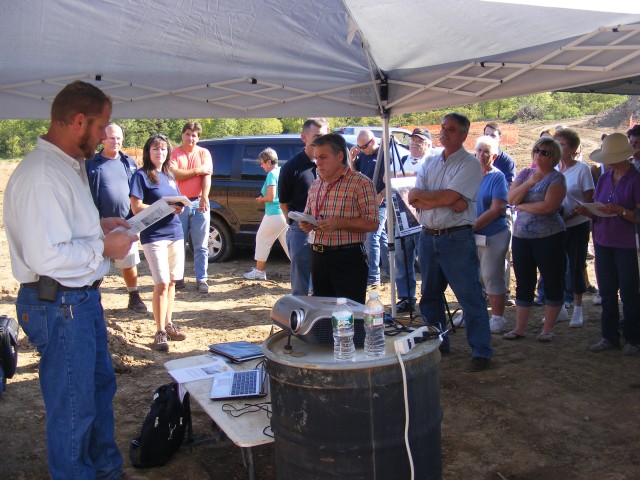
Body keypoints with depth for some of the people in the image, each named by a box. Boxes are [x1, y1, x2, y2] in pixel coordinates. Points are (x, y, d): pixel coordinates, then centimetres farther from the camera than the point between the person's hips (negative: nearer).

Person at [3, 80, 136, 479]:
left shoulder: (68, 165, 10)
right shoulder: (42, 176, -24)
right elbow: (45, 256, -30)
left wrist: (99, 226, 8)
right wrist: (104, 248, -19)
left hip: (83, 298, 11)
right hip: (59, 306, -11)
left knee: (101, 386, 25)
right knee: (73, 407, 5)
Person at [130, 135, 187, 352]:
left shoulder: (169, 175, 15)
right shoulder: (141, 175, -4)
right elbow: (136, 207, -11)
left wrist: (180, 207, -2)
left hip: (175, 234, 7)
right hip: (154, 235, -6)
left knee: (171, 281, 12)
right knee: (162, 283, -9)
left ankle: (168, 324, 24)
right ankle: (160, 332, 0)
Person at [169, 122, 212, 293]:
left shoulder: (204, 153, 7)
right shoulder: (174, 153, 3)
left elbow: (207, 176, -5)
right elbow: (174, 174, -12)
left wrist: (204, 197, -18)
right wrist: (197, 171, -10)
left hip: (199, 203, 1)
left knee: (201, 246, 3)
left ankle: (201, 279, 8)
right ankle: (178, 278, 17)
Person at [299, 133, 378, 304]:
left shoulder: (360, 183, -7)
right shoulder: (316, 184, 14)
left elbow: (372, 223, -13)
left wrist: (339, 223, -23)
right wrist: (306, 224, 0)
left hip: (348, 259, -7)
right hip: (318, 257, 7)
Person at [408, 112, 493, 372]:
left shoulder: (469, 164, -6)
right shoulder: (429, 162, 13)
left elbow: (448, 196, -20)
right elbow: (413, 199, -1)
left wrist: (423, 195, -5)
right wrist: (448, 202, -13)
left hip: (457, 238, -6)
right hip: (428, 237, 6)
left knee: (470, 296, -2)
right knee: (430, 295, 15)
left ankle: (481, 351, 7)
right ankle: (437, 343, 30)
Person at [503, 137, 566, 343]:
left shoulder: (557, 178, -4)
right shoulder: (525, 174, 11)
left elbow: (548, 206, -18)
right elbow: (510, 199, -3)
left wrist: (522, 206, -7)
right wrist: (529, 183, -14)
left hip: (549, 236, -5)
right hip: (521, 236, 5)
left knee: (552, 282, 3)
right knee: (523, 284, 9)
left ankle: (548, 329, 14)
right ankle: (519, 328, 16)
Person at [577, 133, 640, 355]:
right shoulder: (604, 178, 10)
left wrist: (620, 211, -26)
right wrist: (587, 211, -6)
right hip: (603, 242, 6)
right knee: (607, 291, 11)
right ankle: (609, 336, 21)